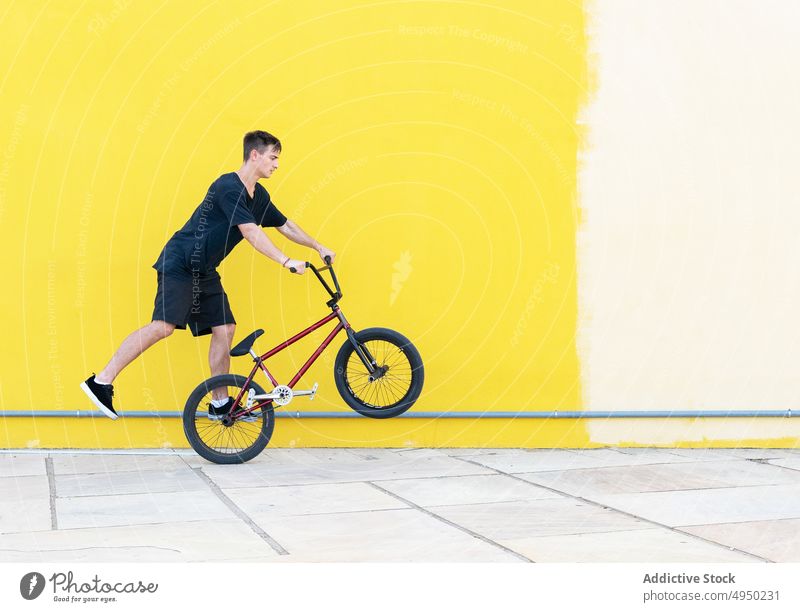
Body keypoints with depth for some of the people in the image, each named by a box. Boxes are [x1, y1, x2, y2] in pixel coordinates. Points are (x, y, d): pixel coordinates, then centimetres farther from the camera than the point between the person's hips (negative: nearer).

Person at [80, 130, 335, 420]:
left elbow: (286, 225, 24)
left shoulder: (259, 197, 11)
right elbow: (251, 233, -25)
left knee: (224, 329, 1)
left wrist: (318, 247, 24)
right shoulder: (228, 187, -17)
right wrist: (287, 261, -27)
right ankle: (102, 382, -17)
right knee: (164, 325, -21)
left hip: (204, 271, 9)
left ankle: (220, 403, 10)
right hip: (179, 263, -9)